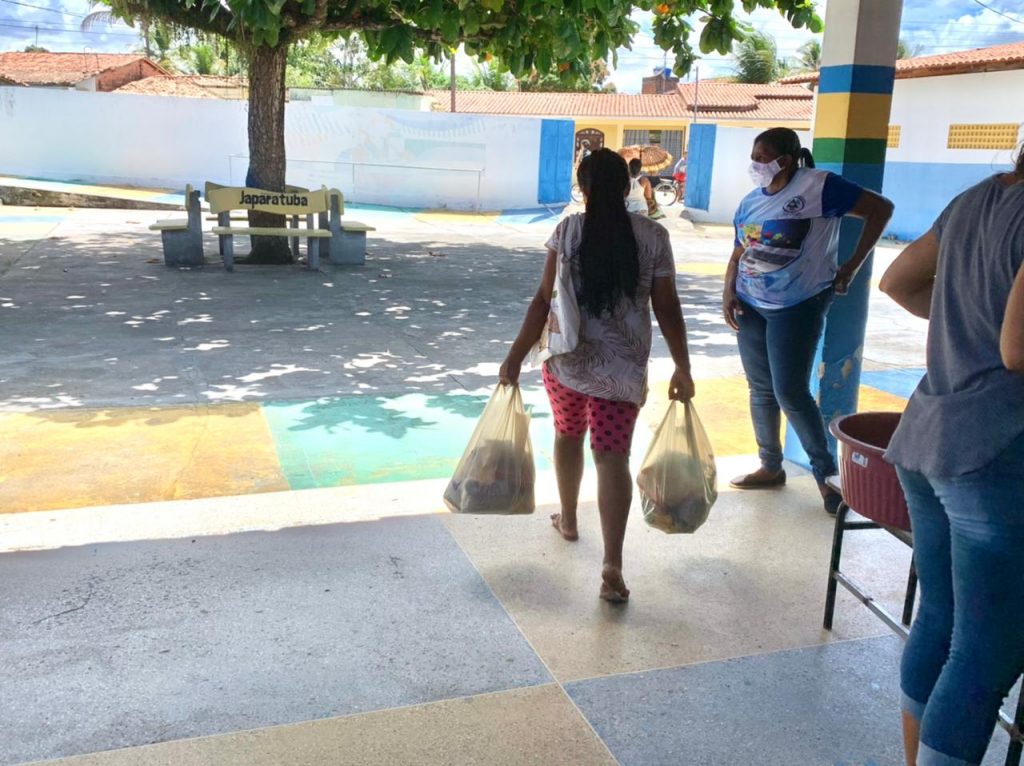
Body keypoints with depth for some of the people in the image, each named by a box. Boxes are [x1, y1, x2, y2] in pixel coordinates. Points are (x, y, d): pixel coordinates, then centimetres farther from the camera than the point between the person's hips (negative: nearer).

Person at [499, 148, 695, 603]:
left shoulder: (568, 231, -6)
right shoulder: (653, 236, -4)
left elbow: (545, 300, -11)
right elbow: (667, 309, -3)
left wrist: (516, 355, -5)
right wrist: (682, 367, 6)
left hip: (566, 360, 1)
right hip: (623, 368, 0)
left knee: (567, 435, 24)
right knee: (613, 457, -1)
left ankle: (568, 519, 44)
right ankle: (612, 566, -8)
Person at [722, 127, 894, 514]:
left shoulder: (818, 186, -13)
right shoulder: (750, 201, 8)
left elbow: (880, 208, -11)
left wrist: (853, 265, -10)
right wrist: (728, 294, -3)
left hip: (798, 305, -7)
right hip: (750, 305, 7)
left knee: (790, 392, -8)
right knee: (761, 390, 11)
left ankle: (825, 473, 9)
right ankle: (770, 467, 26)